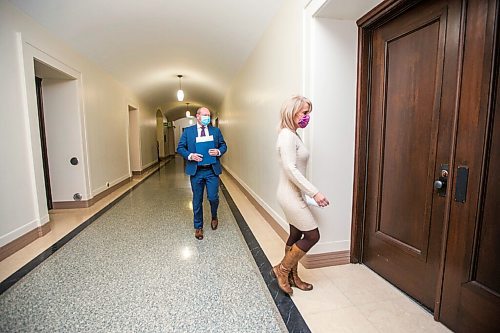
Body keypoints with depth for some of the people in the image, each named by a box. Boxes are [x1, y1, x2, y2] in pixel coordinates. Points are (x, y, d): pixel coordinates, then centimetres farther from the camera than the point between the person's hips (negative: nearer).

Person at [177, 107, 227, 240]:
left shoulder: (216, 130, 8)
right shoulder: (188, 131, 5)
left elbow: (223, 145, 11)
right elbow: (180, 147, 4)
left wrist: (218, 152, -11)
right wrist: (190, 155, -14)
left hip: (212, 170, 0)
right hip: (196, 170, 0)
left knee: (213, 197, -3)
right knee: (197, 200, 8)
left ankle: (214, 216, 31)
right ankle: (198, 226, 26)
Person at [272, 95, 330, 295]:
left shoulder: (292, 135, 12)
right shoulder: (287, 136, -18)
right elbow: (291, 169, -25)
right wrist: (314, 192, -24)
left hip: (293, 194, 10)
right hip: (290, 195, -10)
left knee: (296, 235, 17)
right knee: (312, 235, 0)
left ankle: (292, 276, 33)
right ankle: (282, 269, 16)